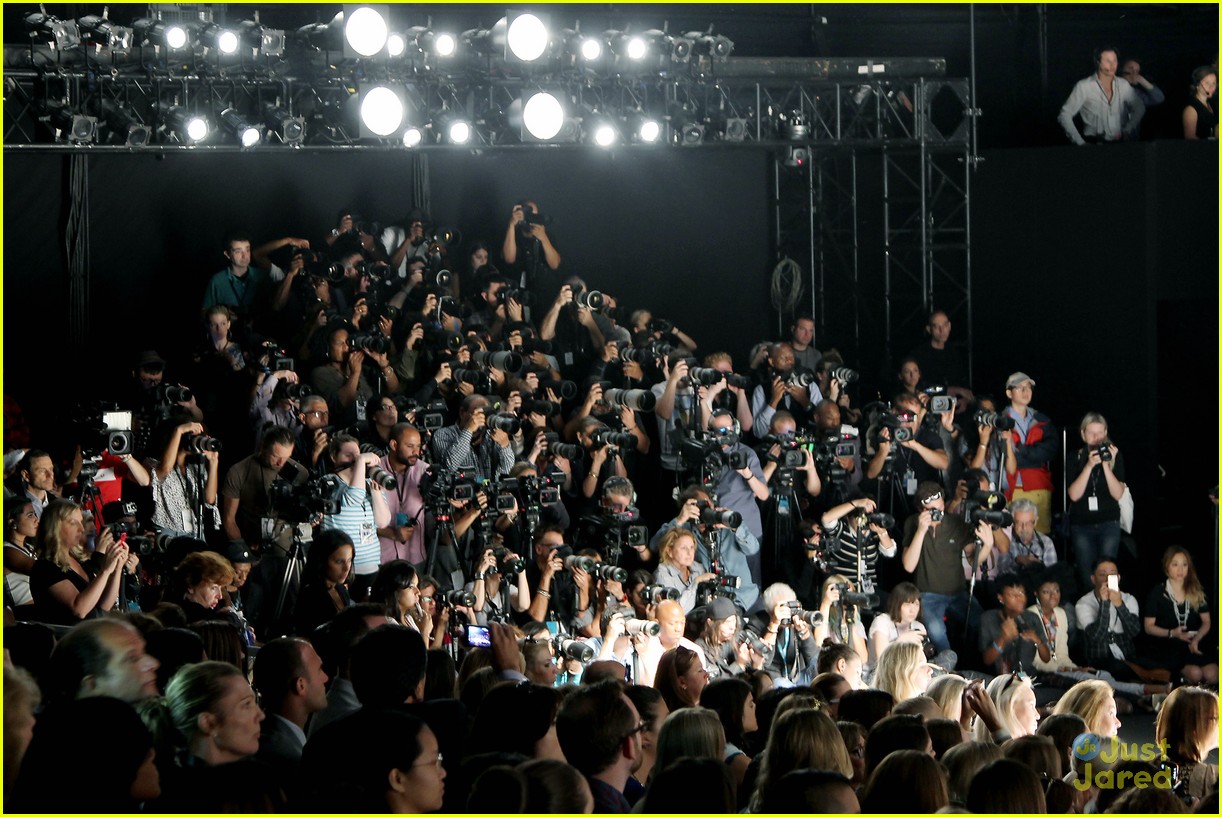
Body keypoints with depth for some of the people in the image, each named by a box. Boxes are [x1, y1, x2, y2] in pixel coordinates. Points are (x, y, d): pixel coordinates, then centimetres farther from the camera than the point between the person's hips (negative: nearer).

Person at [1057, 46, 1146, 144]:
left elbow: (1139, 108, 19)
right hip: (1094, 144, -4)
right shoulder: (1084, 87, -4)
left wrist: (1127, 130, 3)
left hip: (1120, 143, 4)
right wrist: (1080, 143, -11)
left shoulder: (1123, 85, 8)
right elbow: (1064, 116, -4)